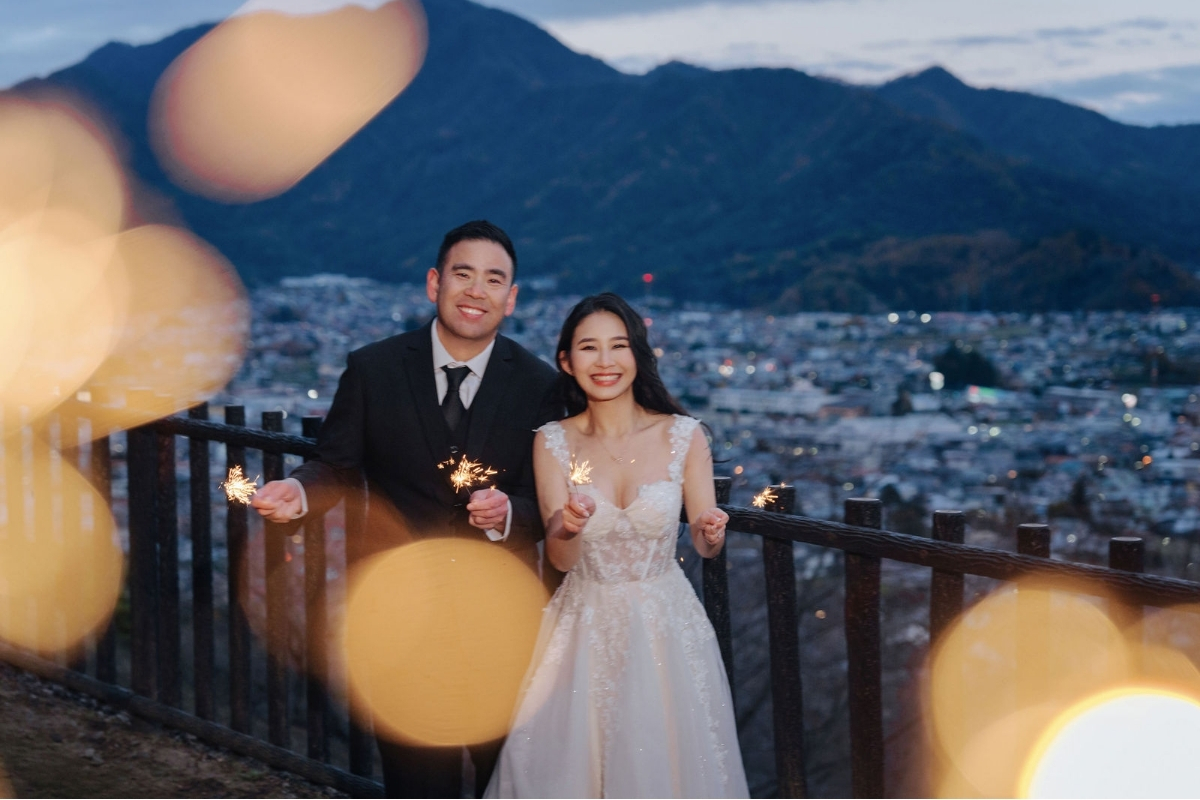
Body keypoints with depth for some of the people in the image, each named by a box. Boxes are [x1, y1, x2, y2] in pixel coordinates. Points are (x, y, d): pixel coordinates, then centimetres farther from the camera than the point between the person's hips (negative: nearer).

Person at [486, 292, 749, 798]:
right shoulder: (553, 442, -4)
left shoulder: (684, 436, -6)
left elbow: (706, 545, 1)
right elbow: (560, 559, -7)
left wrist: (712, 532, -22)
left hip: (666, 626, 0)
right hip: (584, 629, 1)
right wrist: (567, 528, -29)